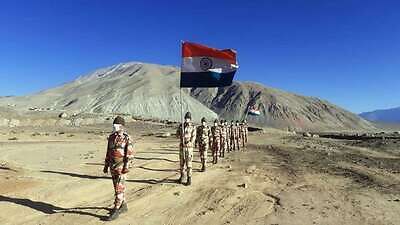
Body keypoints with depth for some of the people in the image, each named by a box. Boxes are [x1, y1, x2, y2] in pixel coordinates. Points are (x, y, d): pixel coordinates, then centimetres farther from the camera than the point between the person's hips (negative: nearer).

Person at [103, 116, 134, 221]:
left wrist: (126, 167, -20)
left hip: (121, 167, -7)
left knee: (119, 188, -5)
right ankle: (123, 206, 29)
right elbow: (108, 152, 13)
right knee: (118, 187, 15)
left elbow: (130, 154, -15)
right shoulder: (111, 137, 7)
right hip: (113, 167, 7)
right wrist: (106, 166, 13)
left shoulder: (127, 138, -13)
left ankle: (116, 211, 3)